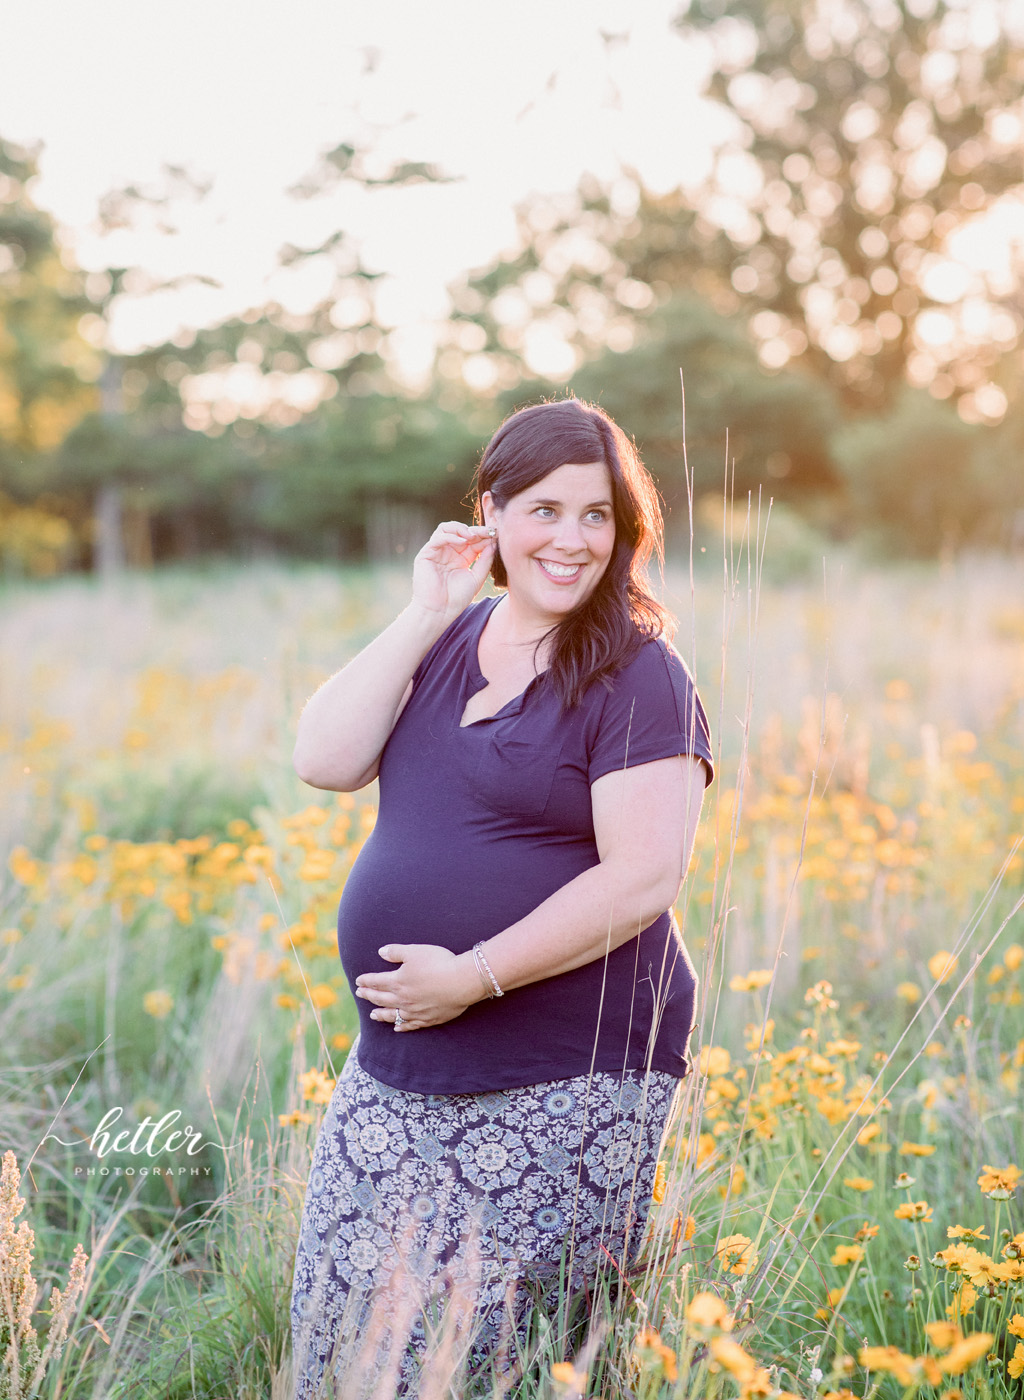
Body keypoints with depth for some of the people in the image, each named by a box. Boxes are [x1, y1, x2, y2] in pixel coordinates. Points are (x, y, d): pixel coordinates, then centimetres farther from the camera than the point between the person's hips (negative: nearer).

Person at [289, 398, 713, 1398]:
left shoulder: (635, 677, -8)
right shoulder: (441, 645, 11)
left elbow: (643, 878, -16)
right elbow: (323, 762, -1)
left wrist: (473, 976, -18)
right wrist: (424, 616, -6)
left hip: (565, 1088, -6)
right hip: (396, 1070, 6)